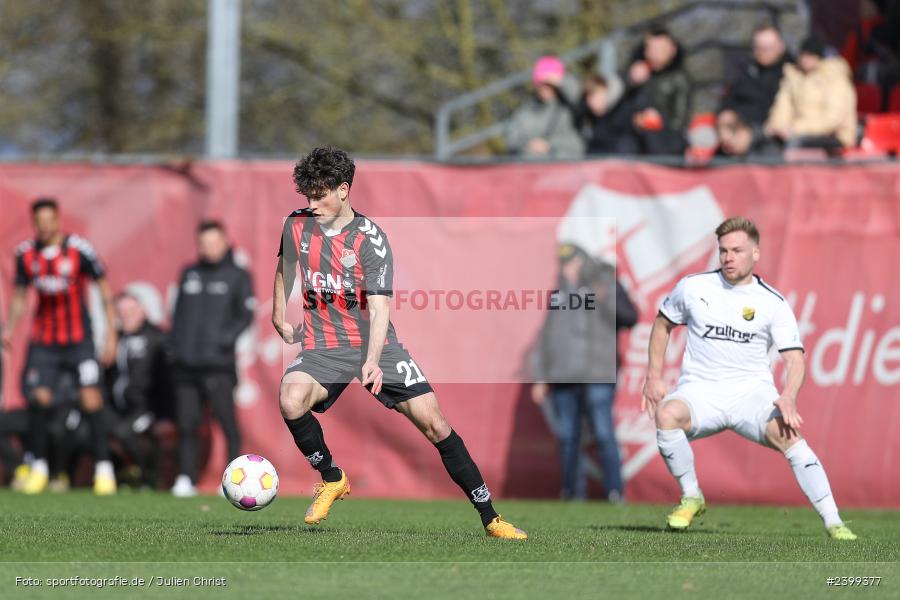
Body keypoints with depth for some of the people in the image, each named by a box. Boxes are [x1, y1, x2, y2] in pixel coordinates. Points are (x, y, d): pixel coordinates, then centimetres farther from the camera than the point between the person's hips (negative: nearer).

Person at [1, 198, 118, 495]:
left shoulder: (79, 249, -12)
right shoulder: (26, 253, 0)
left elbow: (104, 288, -4)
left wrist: (111, 334, -7)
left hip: (79, 339, -3)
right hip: (43, 341, 3)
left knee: (91, 400, -11)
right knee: (39, 399, -7)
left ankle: (103, 469, -4)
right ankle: (39, 467, 8)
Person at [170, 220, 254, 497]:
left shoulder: (237, 276, 5)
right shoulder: (189, 274, 17)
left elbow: (246, 314, -1)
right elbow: (179, 312, 20)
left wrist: (227, 339, -15)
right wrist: (175, 346, 9)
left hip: (218, 364, -4)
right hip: (185, 365, 4)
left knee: (227, 421, -7)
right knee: (186, 424, 3)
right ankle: (186, 479, 8)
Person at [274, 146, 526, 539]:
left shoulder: (370, 238, -13)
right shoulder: (297, 226, -1)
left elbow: (379, 307, -21)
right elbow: (285, 267, 22)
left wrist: (372, 361, -36)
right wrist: (278, 318, 29)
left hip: (375, 344, -2)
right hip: (323, 346, 2)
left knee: (434, 423, -10)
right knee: (290, 401, -30)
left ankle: (489, 517, 0)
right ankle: (332, 480, -3)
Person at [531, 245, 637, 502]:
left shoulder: (605, 282, 4)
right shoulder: (559, 294, 19)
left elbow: (629, 317, -8)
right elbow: (546, 339, 20)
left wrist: (607, 299, -25)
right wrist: (540, 379, 15)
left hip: (596, 375, -5)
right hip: (563, 377, 5)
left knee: (603, 433, -12)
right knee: (567, 438, 4)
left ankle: (615, 493, -13)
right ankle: (573, 493, 8)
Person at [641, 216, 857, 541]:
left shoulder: (773, 303, -2)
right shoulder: (693, 288, 2)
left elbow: (794, 358, -7)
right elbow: (662, 324, 19)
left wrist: (788, 397, -27)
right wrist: (654, 377, 9)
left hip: (752, 392, -1)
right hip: (700, 391, 1)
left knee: (788, 435, -30)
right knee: (667, 414, -33)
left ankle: (833, 523, -25)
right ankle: (691, 497, -10)